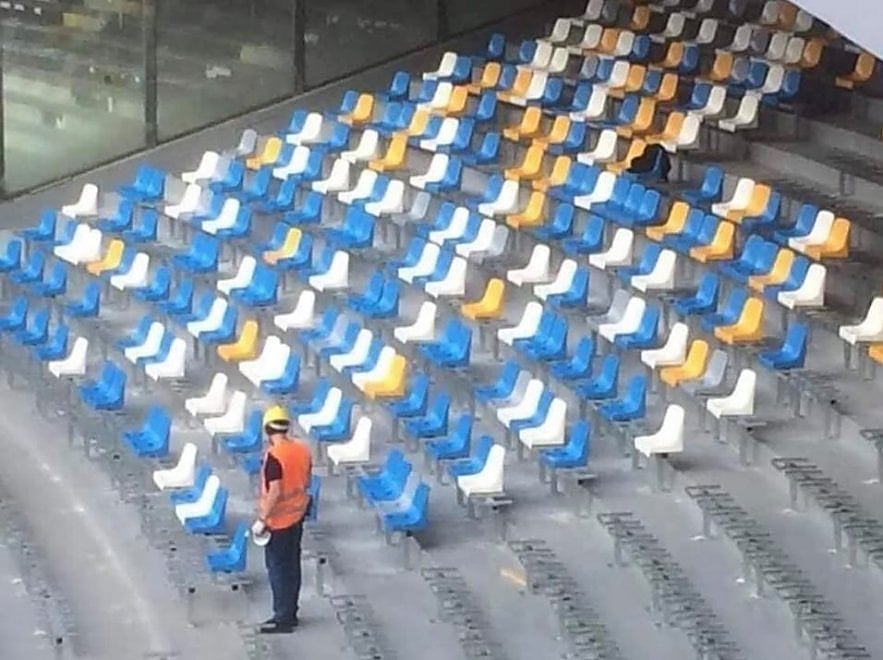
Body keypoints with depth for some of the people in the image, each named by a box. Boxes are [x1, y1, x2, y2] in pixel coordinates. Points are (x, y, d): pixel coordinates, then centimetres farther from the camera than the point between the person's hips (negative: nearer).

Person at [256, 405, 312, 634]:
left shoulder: (274, 456, -23)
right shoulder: (302, 449, 2)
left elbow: (274, 492, -25)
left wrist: (263, 518, -18)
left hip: (278, 521, -8)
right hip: (297, 516, 8)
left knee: (277, 568, 0)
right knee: (292, 565, 16)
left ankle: (283, 617, 3)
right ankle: (290, 613, 25)